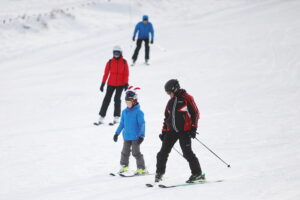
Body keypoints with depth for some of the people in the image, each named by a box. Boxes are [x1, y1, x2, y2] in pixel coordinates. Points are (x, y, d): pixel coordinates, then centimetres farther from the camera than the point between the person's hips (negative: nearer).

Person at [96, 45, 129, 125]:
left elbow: (126, 74, 1)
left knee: (117, 99, -9)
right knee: (107, 99, -2)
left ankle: (116, 117, 1)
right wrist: (103, 83, -1)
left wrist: (126, 84, -5)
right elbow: (106, 73, 2)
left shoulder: (124, 62, 0)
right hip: (111, 84, 1)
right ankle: (101, 118, 0)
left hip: (120, 84, -1)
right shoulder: (110, 62, 1)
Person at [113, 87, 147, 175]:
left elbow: (142, 124, -13)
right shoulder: (125, 112, 6)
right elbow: (122, 123, 16)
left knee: (136, 153, -4)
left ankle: (142, 168, 4)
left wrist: (142, 135, -20)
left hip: (135, 137, -6)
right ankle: (124, 166, 31)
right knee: (125, 152, 16)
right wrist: (117, 133, 18)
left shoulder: (138, 112, -13)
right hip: (126, 136, 6)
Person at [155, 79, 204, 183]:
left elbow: (195, 113, -6)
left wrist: (193, 128, -12)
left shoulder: (186, 98, -4)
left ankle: (197, 173, 0)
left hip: (184, 131, -6)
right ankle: (159, 172, 16)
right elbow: (167, 117, 24)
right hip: (172, 131, 6)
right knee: (163, 152, 1)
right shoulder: (171, 101, 17)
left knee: (187, 153, -10)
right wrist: (164, 131, 20)